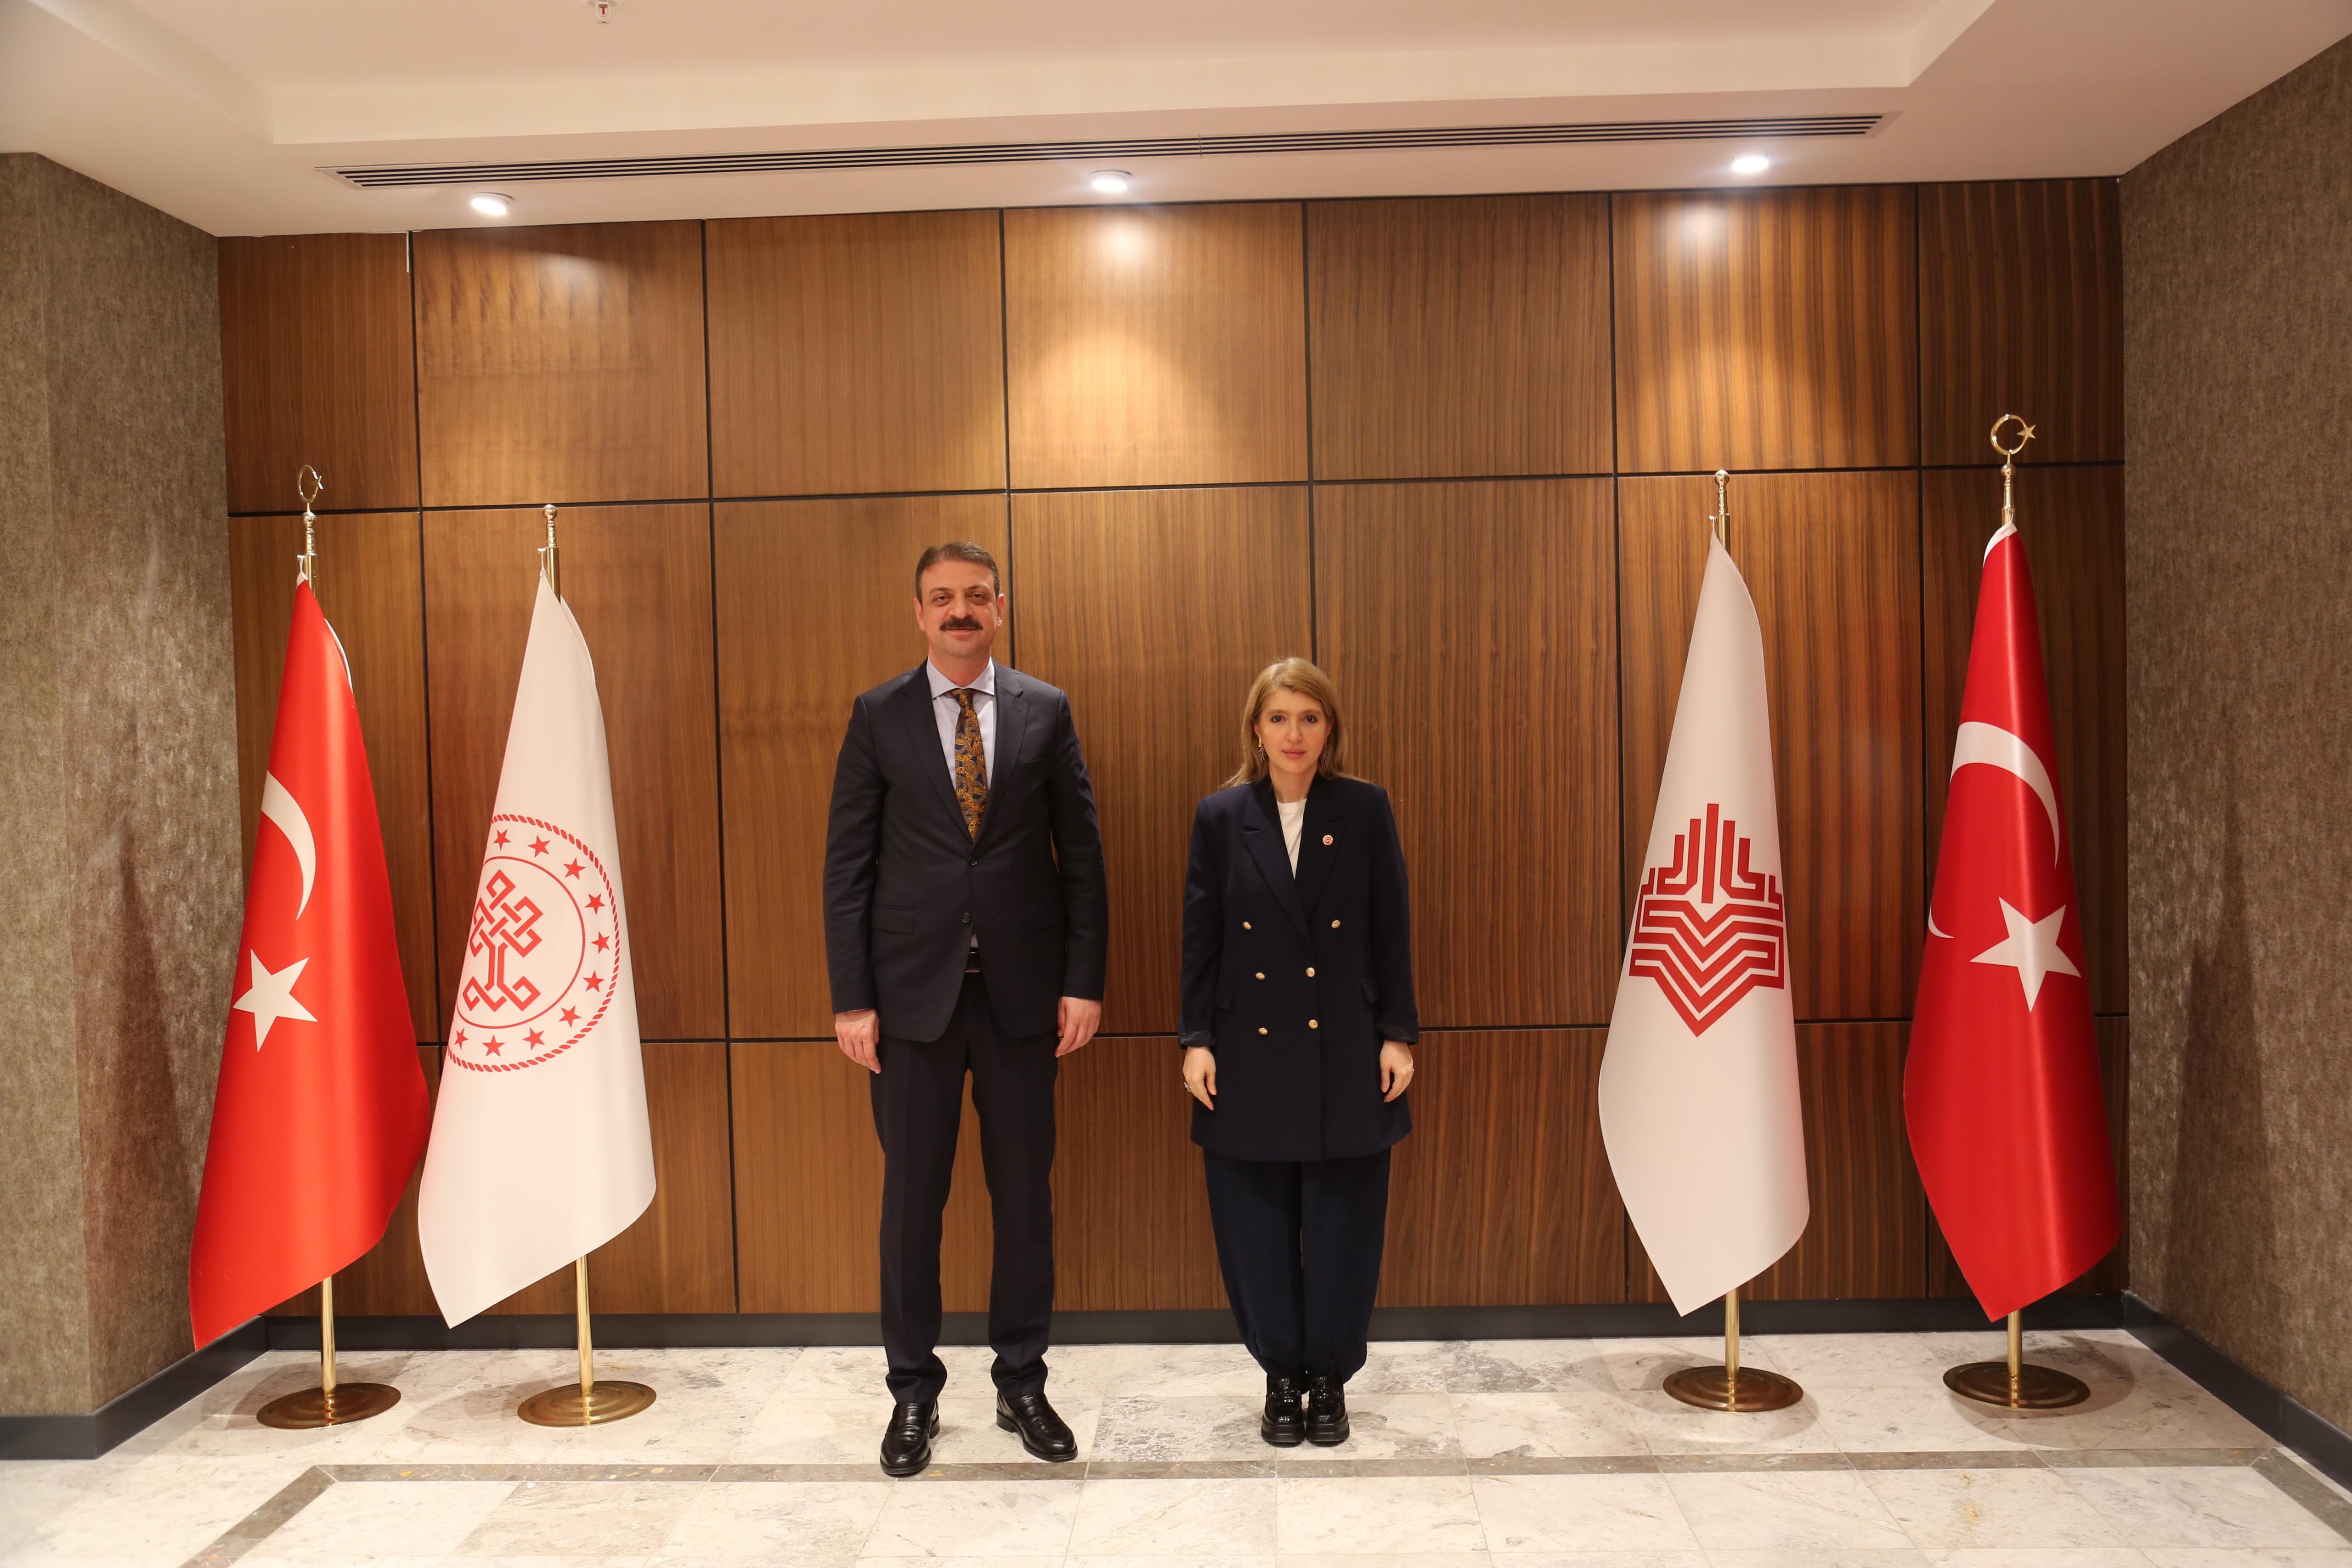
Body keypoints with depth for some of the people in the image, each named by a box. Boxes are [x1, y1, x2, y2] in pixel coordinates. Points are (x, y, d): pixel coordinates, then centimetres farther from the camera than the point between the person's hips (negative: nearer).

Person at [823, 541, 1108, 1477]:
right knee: (913, 1196, 8)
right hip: (913, 989, 0)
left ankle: (1022, 1381, 26)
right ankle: (914, 1391, 25)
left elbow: (1081, 854, 3)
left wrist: (1084, 980, -3)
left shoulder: (1046, 712, 3)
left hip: (1021, 987, 1)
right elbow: (848, 864, 0)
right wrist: (851, 999, -6)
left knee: (1024, 1192, 9)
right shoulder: (879, 716, 1)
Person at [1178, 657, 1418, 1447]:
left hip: (1346, 1055, 0)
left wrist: (1398, 1035, -1)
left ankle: (1330, 1380, 25)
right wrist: (1196, 1041, -1)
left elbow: (1392, 931, 2)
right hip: (1252, 1057, 0)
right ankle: (1281, 1379, 26)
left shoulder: (1366, 810, 0)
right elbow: (1201, 938, 3)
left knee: (1343, 1228, 7)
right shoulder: (1221, 817, 1)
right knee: (1259, 1229, 7)